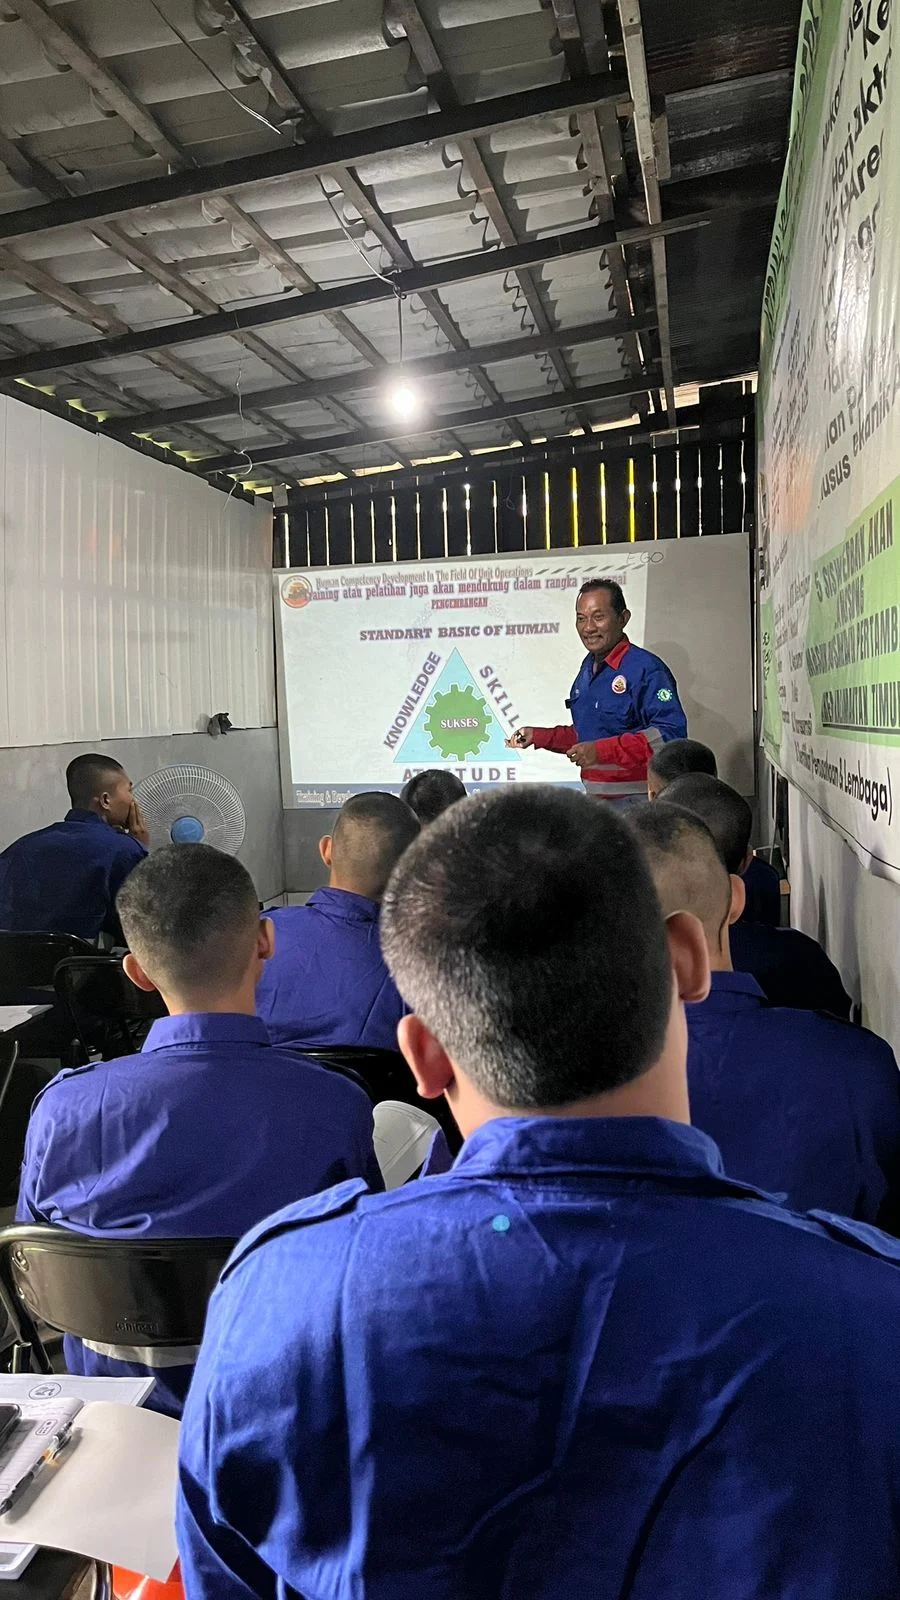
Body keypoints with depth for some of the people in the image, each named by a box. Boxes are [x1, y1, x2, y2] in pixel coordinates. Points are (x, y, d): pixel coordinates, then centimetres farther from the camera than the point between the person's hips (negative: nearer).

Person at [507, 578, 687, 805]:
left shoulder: (646, 669, -15)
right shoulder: (589, 667, 14)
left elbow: (671, 733, -26)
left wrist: (601, 751, -30)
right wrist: (537, 736, 15)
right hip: (594, 799, 8)